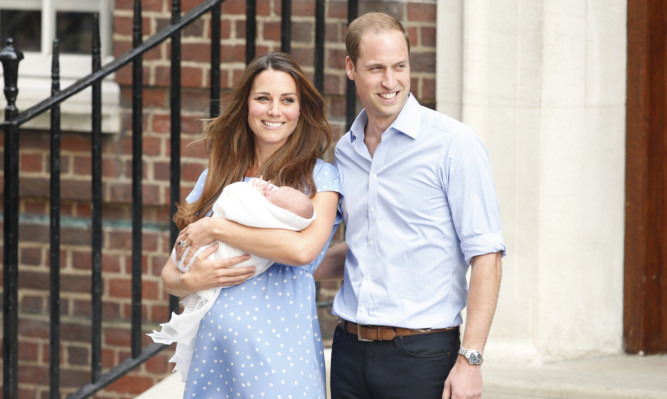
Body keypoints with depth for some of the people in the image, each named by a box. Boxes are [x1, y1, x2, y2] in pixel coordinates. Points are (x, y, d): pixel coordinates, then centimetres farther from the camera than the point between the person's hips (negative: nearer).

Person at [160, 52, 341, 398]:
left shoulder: (319, 177, 1)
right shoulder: (215, 180, 13)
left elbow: (303, 248, -18)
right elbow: (170, 275, 15)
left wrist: (216, 229, -9)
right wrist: (190, 282, -9)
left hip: (280, 351, -4)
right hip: (213, 344, 4)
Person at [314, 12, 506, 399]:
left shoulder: (452, 143, -7)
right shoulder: (345, 150, 12)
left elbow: (485, 255, -11)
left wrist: (469, 359, -17)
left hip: (422, 353, -5)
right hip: (351, 349, 5)